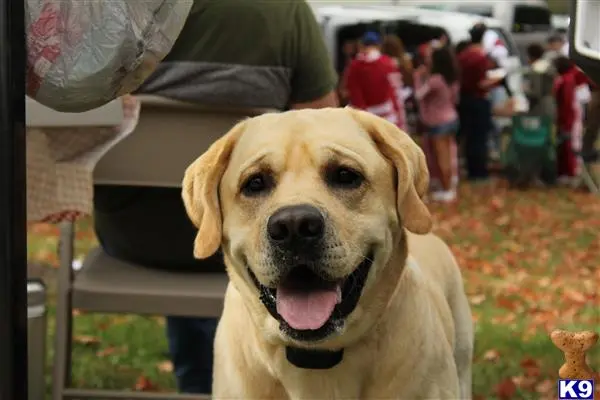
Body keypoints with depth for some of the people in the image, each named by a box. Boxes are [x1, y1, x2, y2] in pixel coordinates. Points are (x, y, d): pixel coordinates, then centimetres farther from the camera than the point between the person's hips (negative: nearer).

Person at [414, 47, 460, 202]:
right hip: (451, 119, 8)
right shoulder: (452, 79, 3)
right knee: (448, 156, 15)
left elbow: (419, 94, -16)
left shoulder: (435, 79, -22)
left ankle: (447, 191, 7)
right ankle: (450, 188, 22)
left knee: (442, 158, 0)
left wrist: (418, 76, -3)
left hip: (439, 122, -8)